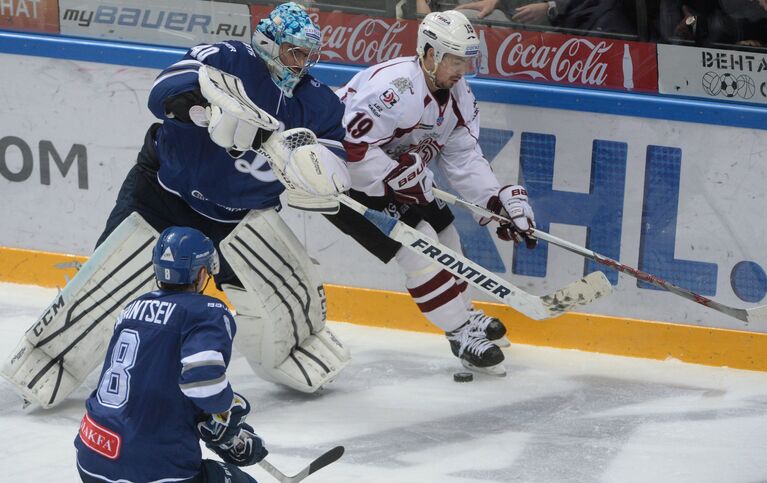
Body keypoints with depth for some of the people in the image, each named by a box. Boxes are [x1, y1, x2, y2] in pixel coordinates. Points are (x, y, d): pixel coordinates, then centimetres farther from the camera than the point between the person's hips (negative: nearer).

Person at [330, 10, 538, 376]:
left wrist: (497, 199, -10)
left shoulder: (457, 95, -1)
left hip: (399, 170, 10)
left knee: (442, 227, 11)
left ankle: (462, 313, 31)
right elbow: (351, 146, -35)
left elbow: (463, 157, 2)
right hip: (346, 174, -10)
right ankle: (461, 333, -9)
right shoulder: (396, 87, -32)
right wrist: (400, 180, -30)